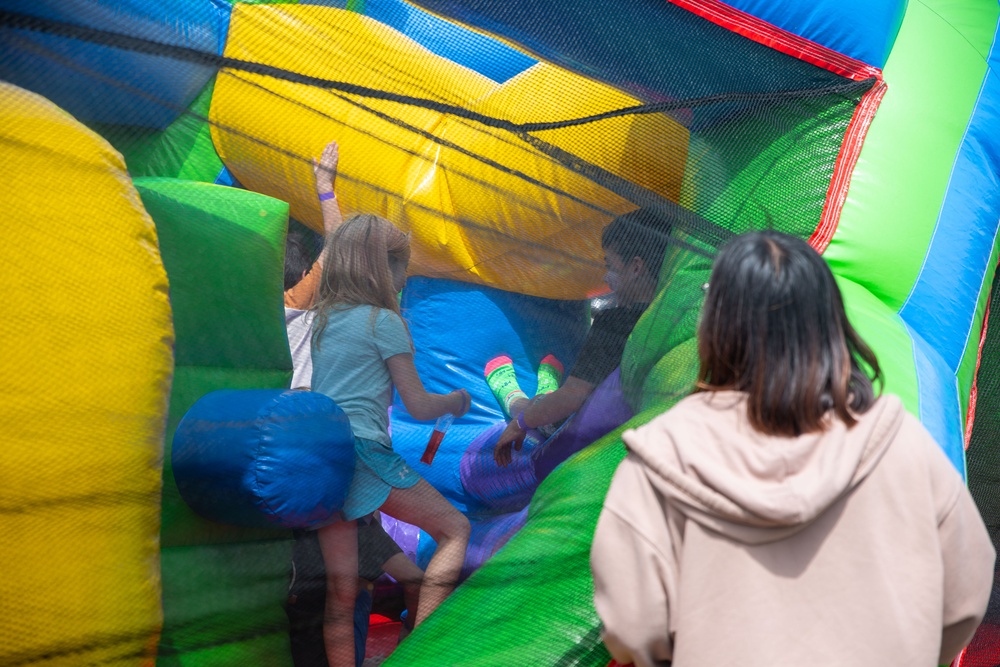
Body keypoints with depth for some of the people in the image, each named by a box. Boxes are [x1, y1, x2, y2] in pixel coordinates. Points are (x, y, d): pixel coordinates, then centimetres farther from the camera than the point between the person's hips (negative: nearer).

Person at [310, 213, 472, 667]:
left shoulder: (322, 320, 17)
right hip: (362, 450, -7)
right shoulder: (384, 321, -2)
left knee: (341, 590, 8)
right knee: (455, 528, 4)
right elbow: (418, 406, -1)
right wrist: (456, 400, 18)